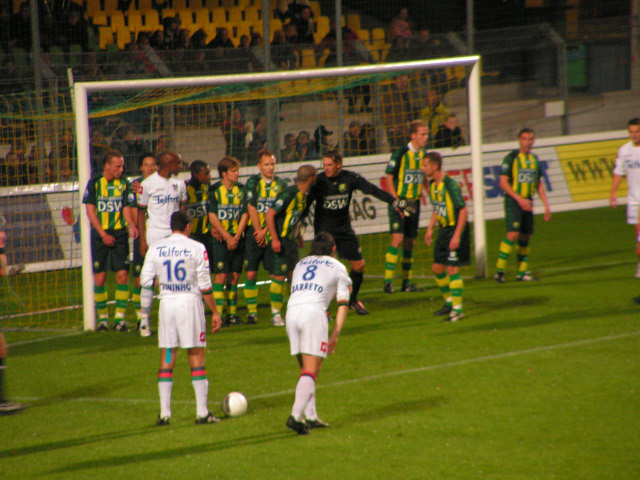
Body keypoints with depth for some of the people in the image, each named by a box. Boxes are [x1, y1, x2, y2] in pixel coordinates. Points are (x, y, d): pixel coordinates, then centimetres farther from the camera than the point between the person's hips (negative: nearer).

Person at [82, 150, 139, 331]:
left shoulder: (124, 184, 6)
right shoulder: (94, 183, 0)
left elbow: (126, 208, 1)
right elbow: (90, 210, -3)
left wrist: (131, 225, -20)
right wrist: (103, 234, -11)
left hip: (119, 234, 1)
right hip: (99, 235, -1)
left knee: (122, 275, -7)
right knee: (99, 278, -1)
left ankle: (120, 318, -1)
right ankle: (102, 317, 12)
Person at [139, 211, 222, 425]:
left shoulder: (156, 248, 5)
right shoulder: (196, 248, -4)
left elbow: (146, 281, 4)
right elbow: (204, 285, -6)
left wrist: (145, 311, 12)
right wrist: (215, 312, 2)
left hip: (167, 302, 3)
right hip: (190, 302, -3)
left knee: (166, 359, 8)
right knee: (196, 358, 3)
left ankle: (164, 413, 6)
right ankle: (202, 412, 0)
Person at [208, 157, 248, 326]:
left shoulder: (241, 190, 7)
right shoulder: (214, 190, -4)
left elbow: (244, 215, 4)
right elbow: (213, 217, -7)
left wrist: (236, 237, -7)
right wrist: (227, 236, -11)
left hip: (237, 239, 4)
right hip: (220, 239, -4)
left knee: (234, 276, 5)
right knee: (221, 275, -9)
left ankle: (232, 314, 10)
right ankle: (219, 315, -8)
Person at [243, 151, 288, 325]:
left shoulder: (281, 184, 5)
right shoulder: (253, 182, 1)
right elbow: (251, 208, -4)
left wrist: (265, 231, -10)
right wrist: (258, 232, -9)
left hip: (272, 233, 1)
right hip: (254, 232, -1)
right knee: (251, 274, -3)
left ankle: (275, 310, 4)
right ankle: (252, 312, 6)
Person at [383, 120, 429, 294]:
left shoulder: (423, 155, 7)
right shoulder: (400, 154, -12)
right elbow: (389, 178, -10)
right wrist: (396, 202, -16)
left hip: (414, 202, 6)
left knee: (410, 242, 9)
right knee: (397, 239, -16)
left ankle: (407, 282, 16)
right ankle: (388, 281, -12)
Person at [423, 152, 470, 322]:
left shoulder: (450, 185, -21)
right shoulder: (432, 185, 6)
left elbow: (463, 210, -20)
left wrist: (457, 235, -24)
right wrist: (430, 228, 15)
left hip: (455, 229, -9)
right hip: (443, 230, 9)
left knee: (452, 269, -9)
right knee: (437, 268, 11)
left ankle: (457, 309, -1)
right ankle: (449, 302, 28)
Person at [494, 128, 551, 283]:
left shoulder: (534, 159, 13)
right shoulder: (511, 158, -7)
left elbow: (539, 184, 21)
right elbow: (503, 183, -11)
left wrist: (546, 205, 16)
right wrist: (519, 199, -18)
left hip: (527, 203, 6)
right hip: (513, 201, -6)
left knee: (525, 237, 7)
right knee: (513, 234, -18)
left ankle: (522, 272, 15)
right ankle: (499, 270, -13)